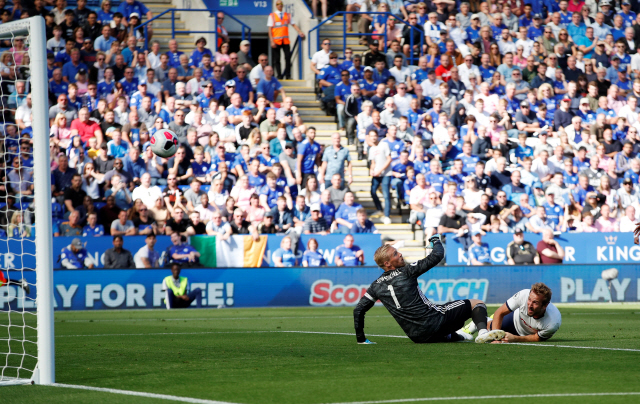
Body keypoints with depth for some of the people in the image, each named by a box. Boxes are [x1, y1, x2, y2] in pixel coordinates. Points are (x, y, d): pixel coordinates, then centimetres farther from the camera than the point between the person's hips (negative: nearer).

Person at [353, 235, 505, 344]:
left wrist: (361, 339, 19)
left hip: (416, 336, 7)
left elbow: (358, 310, 9)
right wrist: (436, 241, 14)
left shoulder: (376, 286, 7)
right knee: (477, 304, -2)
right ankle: (482, 331, -26)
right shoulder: (405, 272, -8)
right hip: (434, 321, -7)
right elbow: (437, 256, -8)